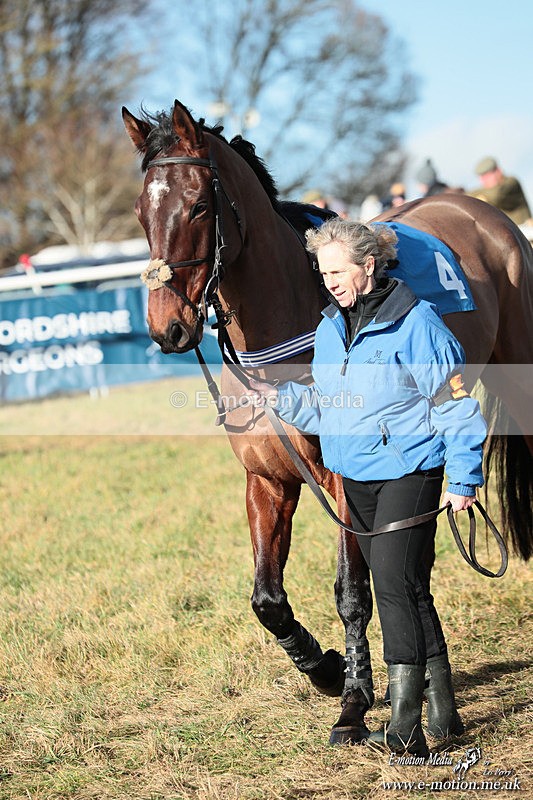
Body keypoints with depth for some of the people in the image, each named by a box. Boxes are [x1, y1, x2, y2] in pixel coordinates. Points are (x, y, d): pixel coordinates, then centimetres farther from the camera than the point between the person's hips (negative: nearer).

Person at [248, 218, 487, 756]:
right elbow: (323, 409, 15)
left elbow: (456, 404, -8)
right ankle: (442, 708, 23)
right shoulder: (329, 328, 9)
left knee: (396, 582, -15)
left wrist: (464, 480, -10)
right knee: (406, 588, 12)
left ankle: (404, 726, -14)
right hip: (356, 476, 7)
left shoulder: (416, 322, -12)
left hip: (410, 470, -7)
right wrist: (280, 397, -3)